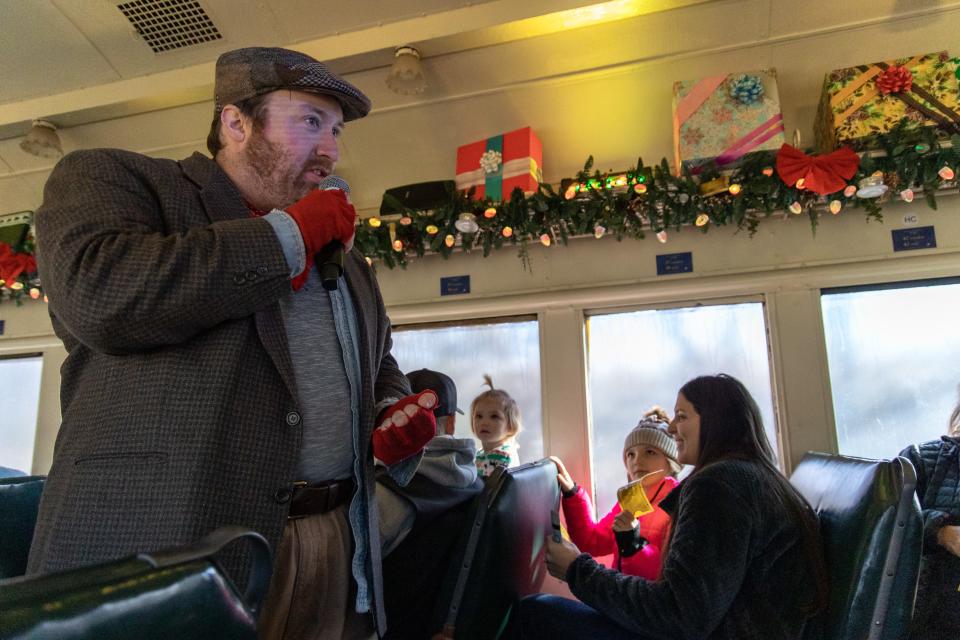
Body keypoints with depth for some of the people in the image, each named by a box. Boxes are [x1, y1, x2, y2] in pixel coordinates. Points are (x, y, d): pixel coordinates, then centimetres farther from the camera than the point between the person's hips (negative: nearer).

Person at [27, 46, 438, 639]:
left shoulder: (346, 259, 19)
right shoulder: (112, 177, 2)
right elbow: (97, 292, -18)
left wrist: (396, 411, 2)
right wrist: (288, 234, -10)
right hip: (165, 548, -5)